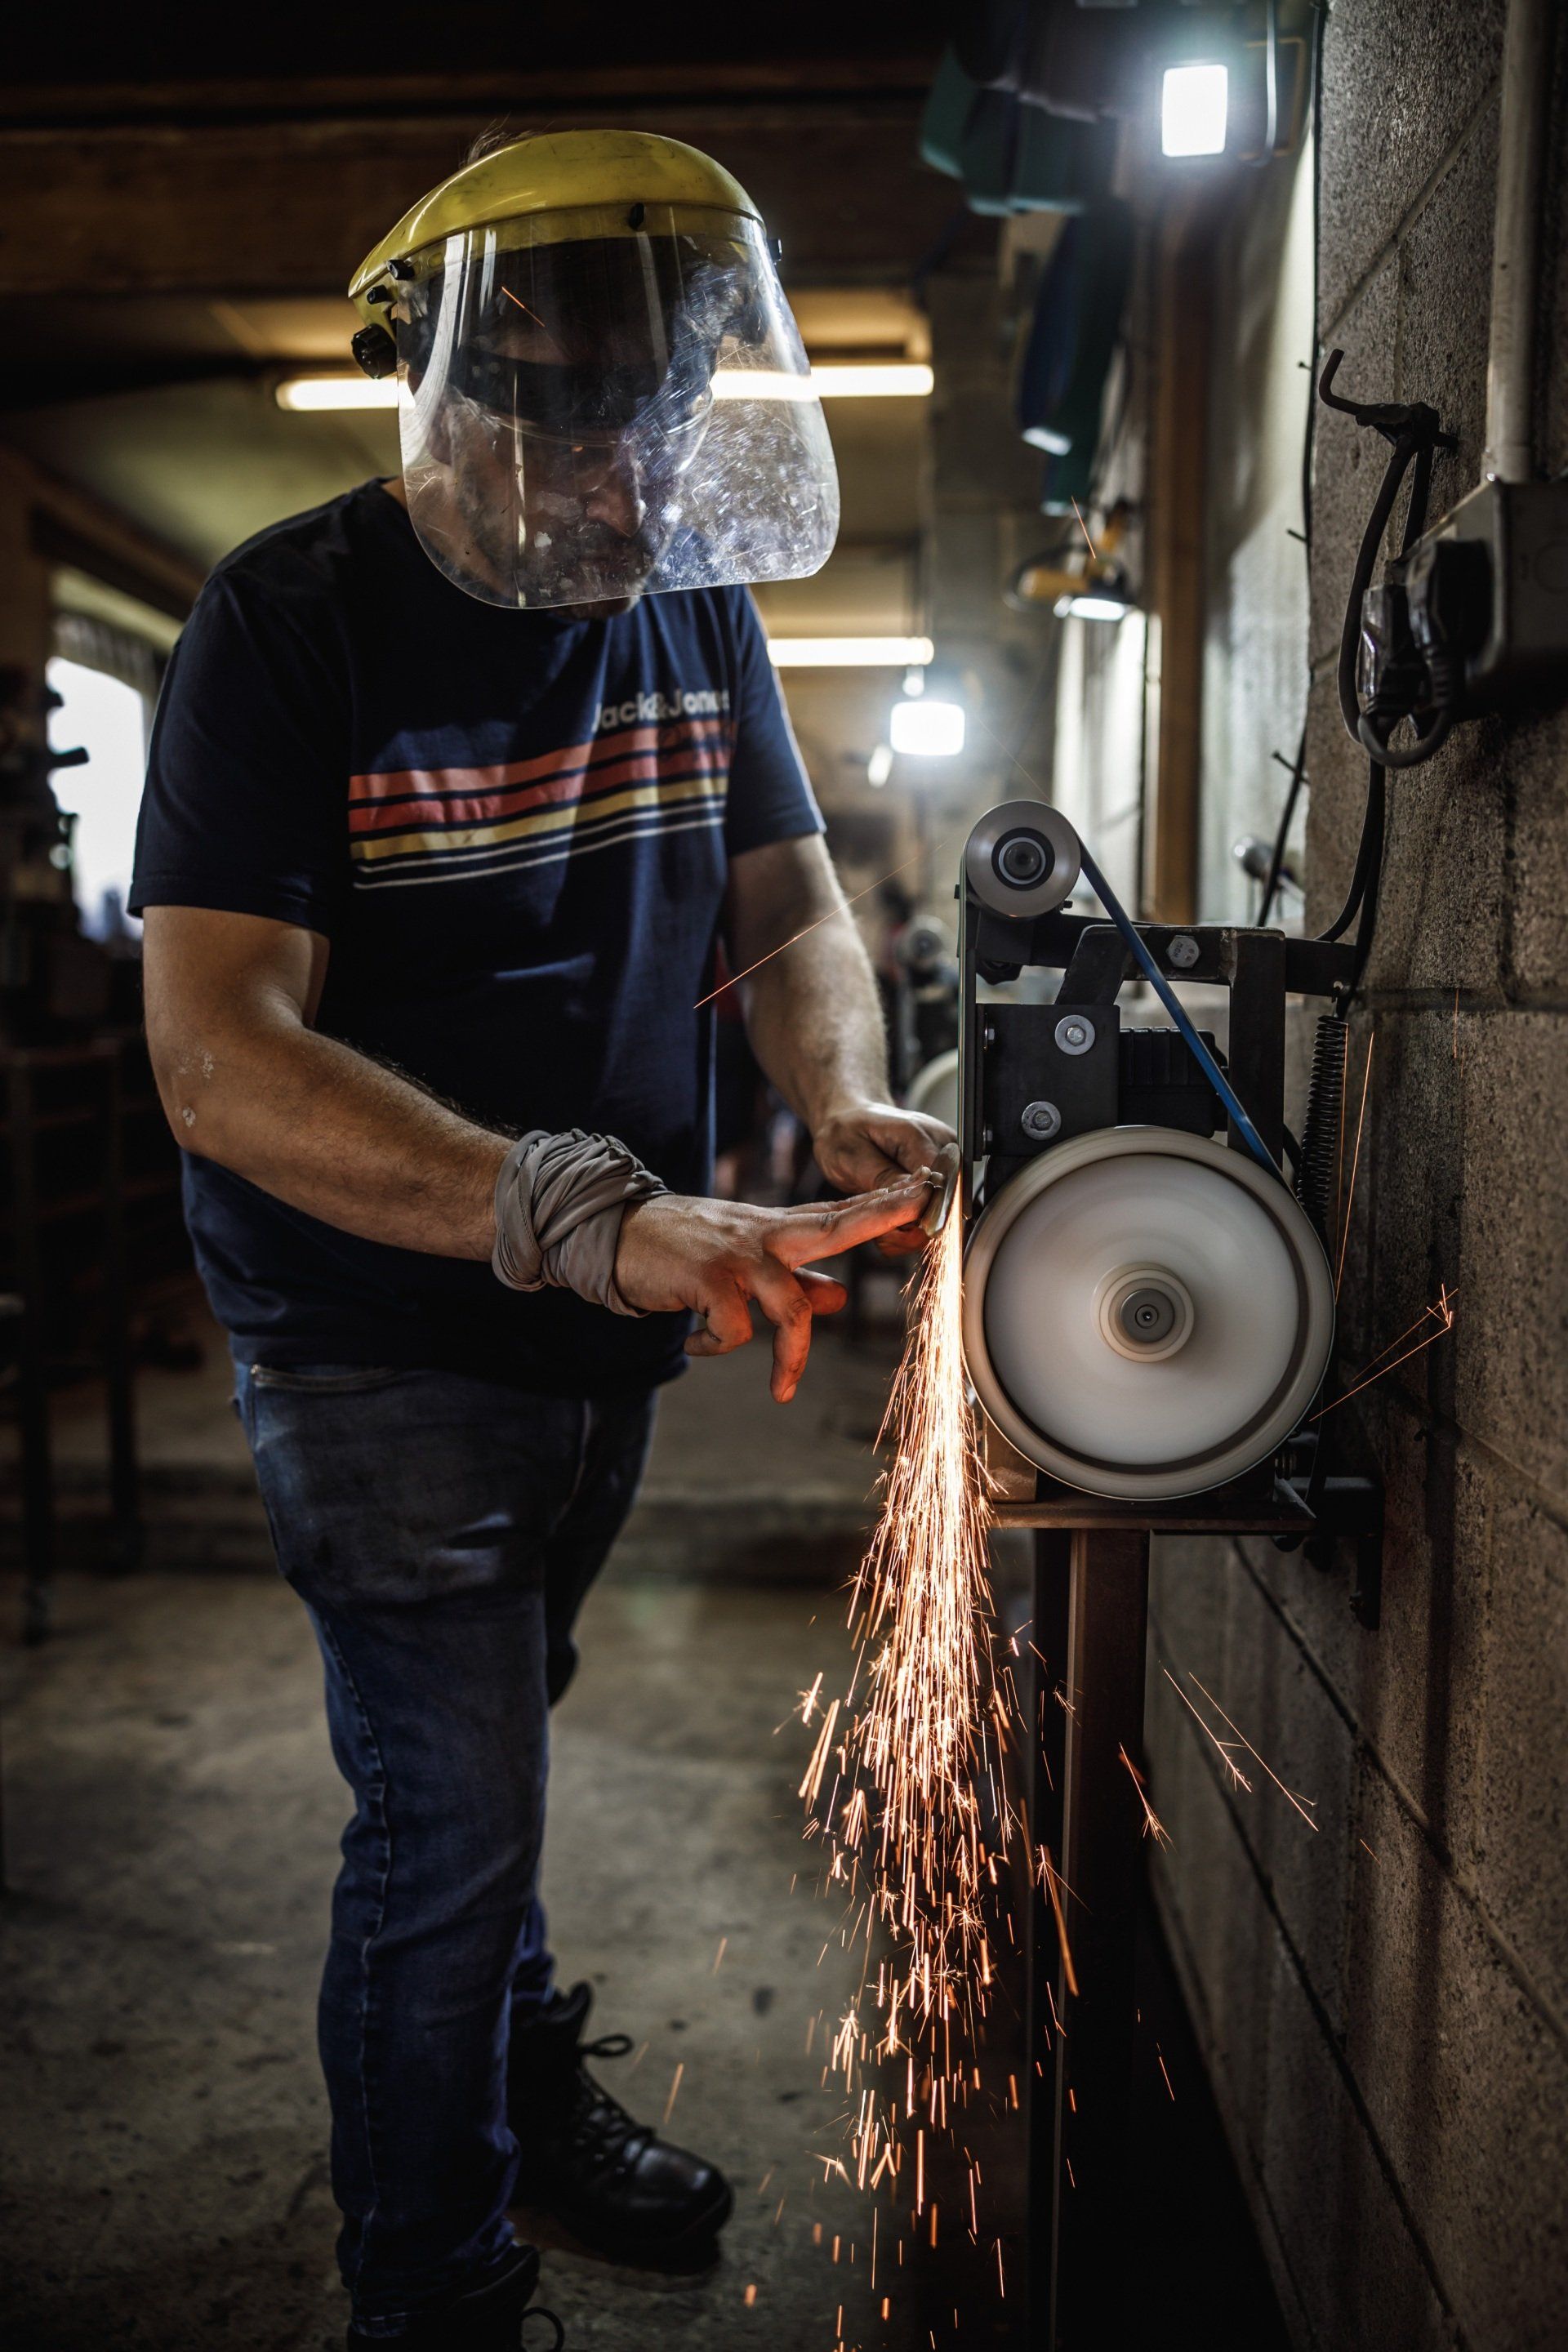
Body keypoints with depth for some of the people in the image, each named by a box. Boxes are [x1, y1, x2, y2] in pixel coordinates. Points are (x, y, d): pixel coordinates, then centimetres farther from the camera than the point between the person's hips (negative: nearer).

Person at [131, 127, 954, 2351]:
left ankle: (528, 2088, 51)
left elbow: (788, 899, 2)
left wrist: (843, 1100, -20)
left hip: (612, 1324, 6)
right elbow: (218, 1059, -30)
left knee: (490, 1730, 25)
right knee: (454, 1805, 1)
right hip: (382, 1336, -5)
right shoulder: (292, 624, -20)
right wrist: (591, 1217, -41)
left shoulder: (694, 601, -3)